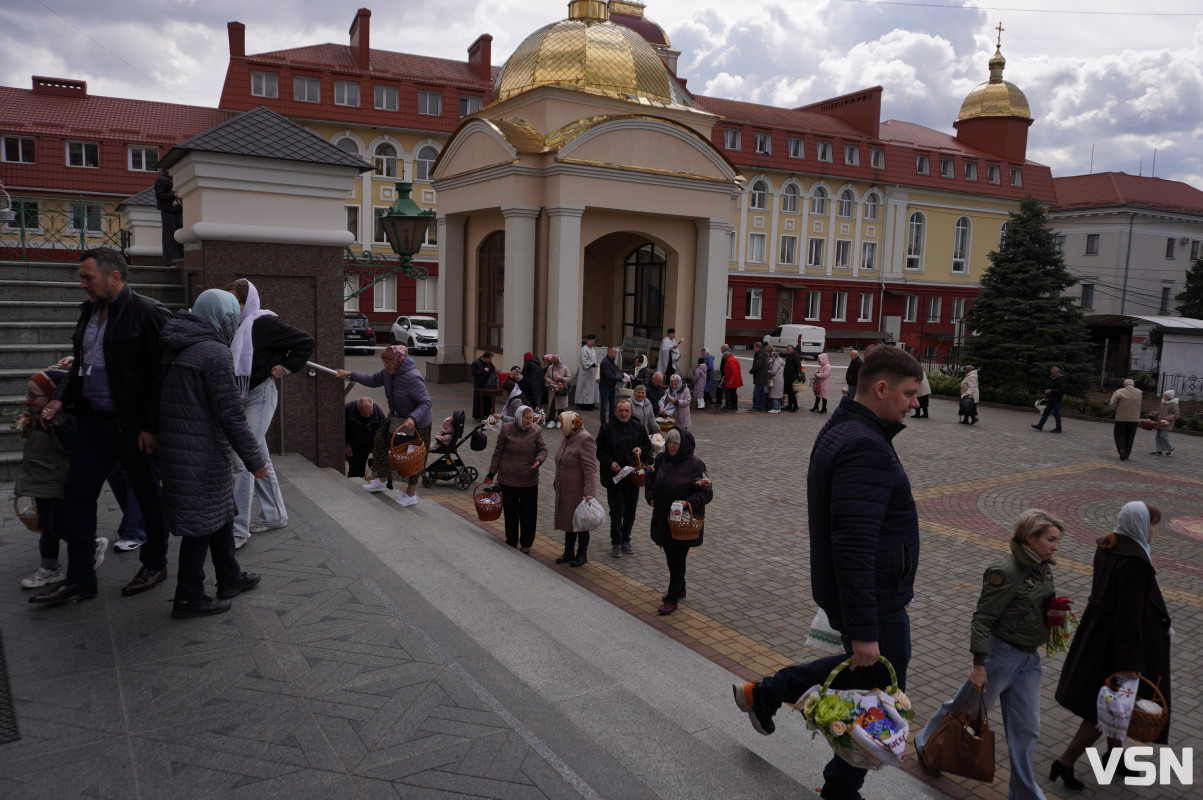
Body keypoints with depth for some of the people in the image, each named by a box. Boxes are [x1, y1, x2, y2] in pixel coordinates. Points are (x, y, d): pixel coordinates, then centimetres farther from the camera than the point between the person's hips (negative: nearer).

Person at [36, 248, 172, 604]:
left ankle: (155, 564, 26)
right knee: (77, 494, 8)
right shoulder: (89, 311, 11)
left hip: (133, 426, -8)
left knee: (148, 495, 8)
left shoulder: (148, 313, -14)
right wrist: (61, 398, 6)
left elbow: (161, 374, -17)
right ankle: (80, 579, 17)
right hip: (93, 421, 8)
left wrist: (151, 427, -19)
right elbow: (80, 364, 22)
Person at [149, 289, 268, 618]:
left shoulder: (175, 350, 11)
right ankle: (188, 599, 12)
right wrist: (255, 459, -11)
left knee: (221, 513, 21)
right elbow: (232, 414, -18)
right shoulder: (216, 353, -17)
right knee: (201, 523, 2)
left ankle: (230, 578, 34)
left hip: (174, 449, 9)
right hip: (201, 456, -9)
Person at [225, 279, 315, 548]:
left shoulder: (265, 323, -13)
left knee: (244, 461, -11)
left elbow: (307, 342, -13)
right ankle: (275, 515, 29)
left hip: (260, 396, -8)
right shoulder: (234, 325, 9)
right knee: (259, 459, 16)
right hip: (238, 398, 8)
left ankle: (238, 529, -5)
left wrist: (286, 367, -11)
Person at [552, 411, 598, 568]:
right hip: (565, 491, 9)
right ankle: (569, 552, 31)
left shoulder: (585, 440, -20)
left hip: (579, 492, -8)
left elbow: (590, 469, -24)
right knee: (568, 520, 17)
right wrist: (557, 482, 22)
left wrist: (589, 493, -28)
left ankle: (582, 555, 19)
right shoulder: (566, 438, 9)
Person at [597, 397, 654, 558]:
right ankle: (616, 542, 12)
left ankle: (625, 539, 26)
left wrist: (641, 449, -8)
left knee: (630, 510, 10)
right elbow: (599, 450, 0)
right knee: (617, 510, -1)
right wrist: (610, 462, -15)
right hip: (614, 476, -3)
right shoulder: (607, 429, -4)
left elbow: (648, 445, 14)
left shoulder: (638, 428, 3)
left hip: (633, 476, 3)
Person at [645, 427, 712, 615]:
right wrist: (651, 496, 5)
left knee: (677, 559, 2)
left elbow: (707, 492, -15)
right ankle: (679, 589, 39)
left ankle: (672, 600, 15)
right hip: (663, 518, 6)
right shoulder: (662, 459, 1)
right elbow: (651, 477, 19)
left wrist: (688, 503, -28)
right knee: (670, 556, 19)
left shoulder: (695, 465, -17)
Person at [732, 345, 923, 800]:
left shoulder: (841, 431, 7)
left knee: (861, 670, 28)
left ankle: (764, 693, 35)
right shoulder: (864, 448, -26)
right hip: (875, 603, -10)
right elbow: (854, 547, -31)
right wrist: (864, 631, -28)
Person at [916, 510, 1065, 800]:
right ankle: (925, 744, 36)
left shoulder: (1043, 569, 2)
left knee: (1026, 728, 10)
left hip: (1029, 658, 7)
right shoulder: (1005, 572, -22)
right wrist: (979, 664, -22)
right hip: (1001, 653, -7)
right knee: (967, 709, 11)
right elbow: (982, 619, -21)